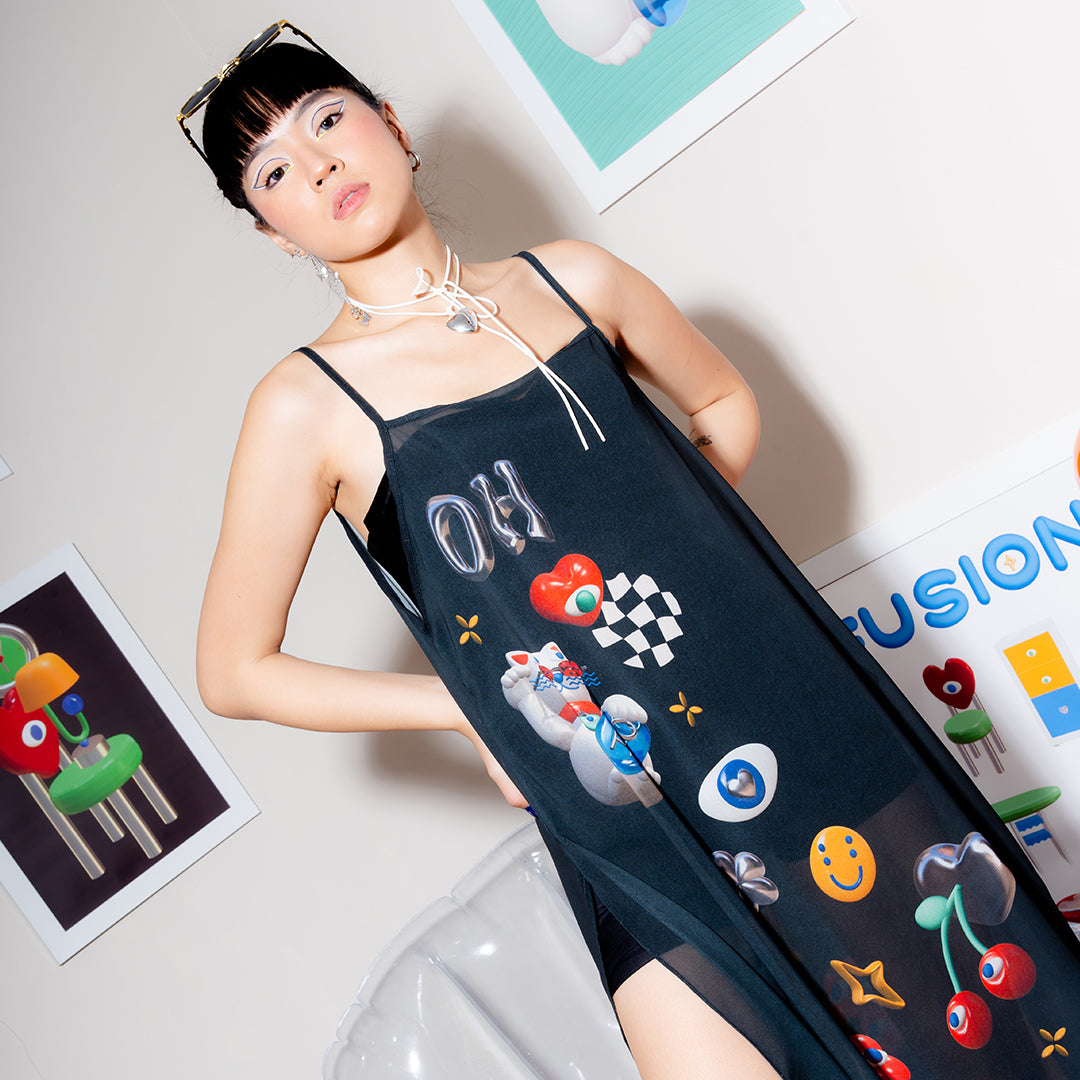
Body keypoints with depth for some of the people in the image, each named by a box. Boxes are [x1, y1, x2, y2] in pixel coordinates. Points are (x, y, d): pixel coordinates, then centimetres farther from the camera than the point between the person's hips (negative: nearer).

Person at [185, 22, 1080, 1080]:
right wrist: (474, 703, -2)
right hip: (631, 824, -3)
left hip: (800, 711, 4)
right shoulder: (308, 406, -6)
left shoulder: (568, 279, 4)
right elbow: (233, 671, 0)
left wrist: (665, 555, 6)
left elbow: (724, 402, 21)